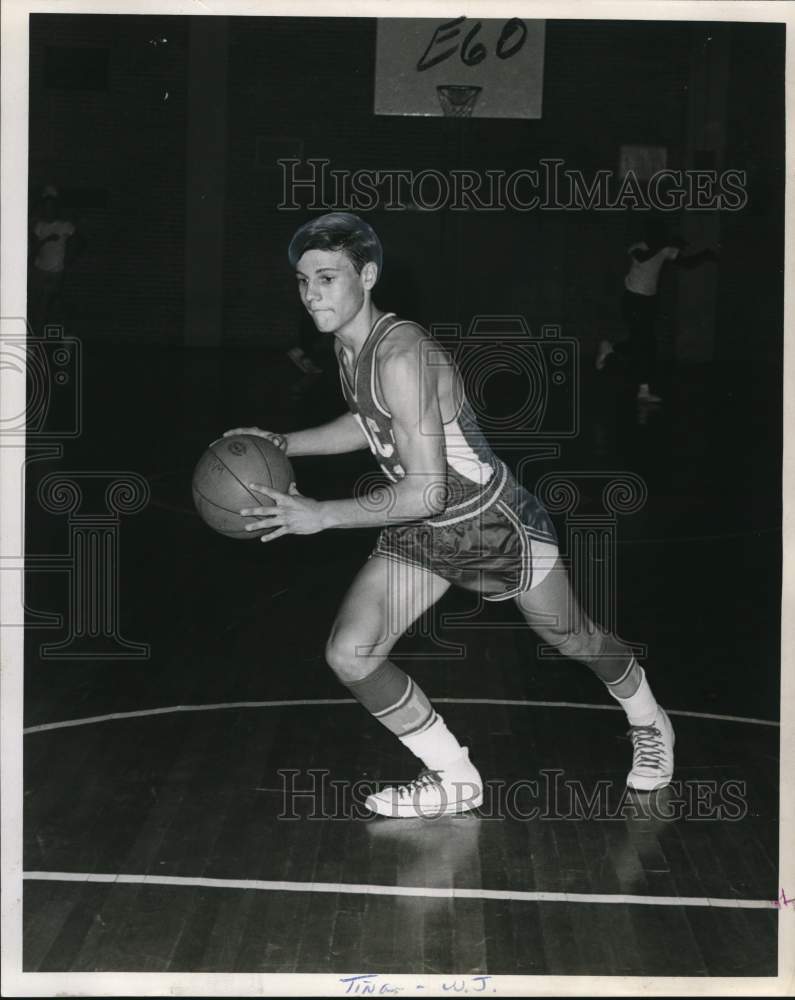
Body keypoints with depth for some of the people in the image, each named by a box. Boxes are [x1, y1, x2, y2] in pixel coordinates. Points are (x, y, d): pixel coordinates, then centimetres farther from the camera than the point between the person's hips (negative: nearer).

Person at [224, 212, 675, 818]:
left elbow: (426, 493, -35)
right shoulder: (347, 346, -5)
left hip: (494, 522, -7)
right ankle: (455, 780, 9)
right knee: (349, 655, -9)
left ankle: (649, 723, 49)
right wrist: (282, 444, 6)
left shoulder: (401, 355, -33)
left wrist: (320, 516, -32)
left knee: (574, 639, 17)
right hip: (421, 533, 7)